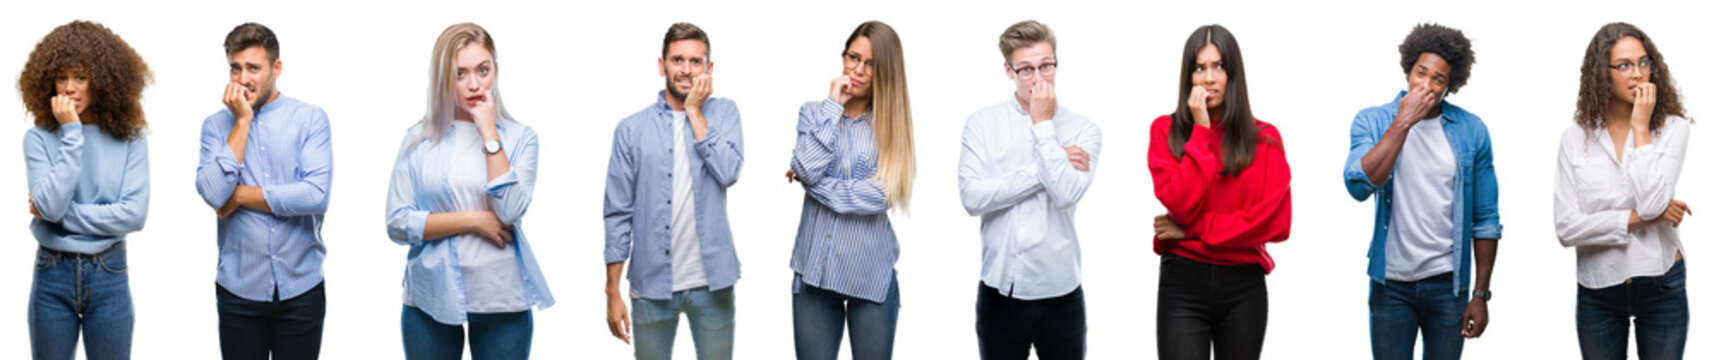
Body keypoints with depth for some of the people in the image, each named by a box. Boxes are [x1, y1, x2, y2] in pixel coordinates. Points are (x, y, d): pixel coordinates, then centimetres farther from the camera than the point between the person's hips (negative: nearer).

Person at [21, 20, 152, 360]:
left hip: (109, 275, 0)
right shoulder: (39, 138, -3)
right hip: (53, 273, 0)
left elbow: (135, 214, -13)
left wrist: (60, 213, -13)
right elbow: (50, 206, -17)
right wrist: (72, 134, -15)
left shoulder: (130, 139, -3)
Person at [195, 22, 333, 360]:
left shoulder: (310, 119, -2)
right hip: (239, 290, 1)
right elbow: (213, 193, -12)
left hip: (300, 290, -1)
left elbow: (316, 194, -15)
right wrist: (242, 121, -9)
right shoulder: (216, 125, 4)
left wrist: (240, 195, -9)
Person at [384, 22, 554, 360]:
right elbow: (397, 224, -3)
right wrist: (473, 221, -10)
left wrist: (489, 133, -11)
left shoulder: (519, 138, 3)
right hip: (431, 298, 1)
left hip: (502, 300, 0)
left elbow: (510, 211, -13)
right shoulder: (419, 139, 4)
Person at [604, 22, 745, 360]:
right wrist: (613, 292, 0)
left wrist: (695, 112, -8)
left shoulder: (723, 112, 5)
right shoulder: (632, 129, 2)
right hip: (652, 284, 0)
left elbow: (728, 172, -13)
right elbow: (618, 214, 3)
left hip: (711, 282, 0)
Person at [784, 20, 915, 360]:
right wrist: (833, 108, -7)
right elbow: (806, 169, -12)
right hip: (814, 268, 1)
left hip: (871, 274, -1)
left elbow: (879, 195, -13)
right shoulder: (813, 112, 6)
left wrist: (815, 184, -9)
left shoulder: (892, 122, 0)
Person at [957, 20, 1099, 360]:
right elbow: (972, 197, -12)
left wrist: (1043, 124, -10)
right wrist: (1043, 171, -13)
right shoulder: (982, 123, 1)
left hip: (1060, 293, 0)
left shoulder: (1083, 129, -1)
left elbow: (1067, 193, -17)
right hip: (1000, 292, 1)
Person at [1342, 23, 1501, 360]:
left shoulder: (1471, 131, 1)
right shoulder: (1372, 121, -1)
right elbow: (1359, 185, -20)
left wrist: (1480, 294, 1)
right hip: (1391, 283, -1)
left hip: (1448, 282, 1)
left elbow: (1486, 220, 4)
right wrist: (1402, 123, -18)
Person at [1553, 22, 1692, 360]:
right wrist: (1638, 219, -15)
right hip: (1598, 290, 1)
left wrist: (1641, 128, -15)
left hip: (1661, 285, -1)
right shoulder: (1576, 139, -2)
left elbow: (1652, 202, -21)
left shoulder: (1672, 129, -4)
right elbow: (1566, 227, -10)